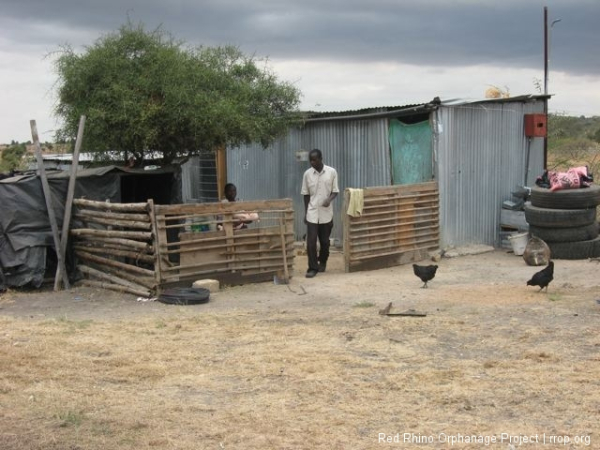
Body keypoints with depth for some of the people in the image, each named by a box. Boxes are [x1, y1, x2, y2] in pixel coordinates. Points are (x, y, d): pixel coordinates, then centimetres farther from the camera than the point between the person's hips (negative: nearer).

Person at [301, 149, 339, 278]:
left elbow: (335, 191, 1)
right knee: (311, 241, -7)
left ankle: (322, 262, 33)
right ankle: (313, 268, 1)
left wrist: (329, 199, -20)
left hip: (326, 213, 0)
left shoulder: (332, 172, -4)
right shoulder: (307, 174, -1)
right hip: (312, 213, 0)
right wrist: (305, 212, 4)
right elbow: (306, 194, 6)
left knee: (325, 241, 10)